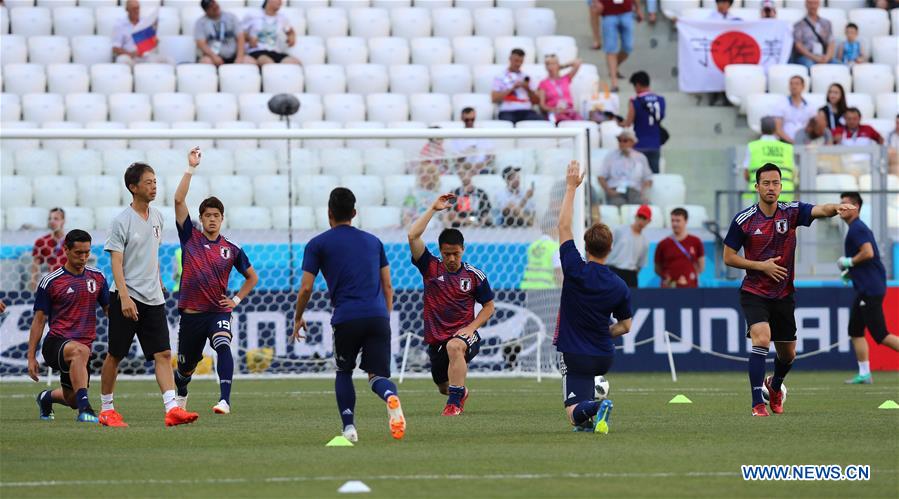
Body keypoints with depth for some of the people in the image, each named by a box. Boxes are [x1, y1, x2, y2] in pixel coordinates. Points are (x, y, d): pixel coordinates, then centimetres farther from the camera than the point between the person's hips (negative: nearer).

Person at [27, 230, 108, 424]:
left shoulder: (97, 277, 9)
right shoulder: (50, 282, -4)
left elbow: (109, 309, 17)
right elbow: (39, 320, 0)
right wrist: (31, 357, -3)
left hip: (84, 346, 6)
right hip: (56, 342, -6)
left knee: (72, 400, 11)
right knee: (80, 351, -40)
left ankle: (47, 397, 47)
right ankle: (84, 409, -47)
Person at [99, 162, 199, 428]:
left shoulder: (157, 217, 10)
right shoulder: (121, 222, -10)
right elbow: (116, 262, -14)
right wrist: (125, 298, -22)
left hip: (153, 298, 6)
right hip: (127, 298, -6)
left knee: (163, 354, -6)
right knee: (115, 355, 3)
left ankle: (171, 408, -15)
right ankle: (106, 408, 16)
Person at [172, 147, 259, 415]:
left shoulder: (231, 250, 4)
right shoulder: (190, 238, 1)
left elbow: (252, 277, 19)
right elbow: (179, 200, -9)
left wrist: (237, 299, 5)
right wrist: (191, 168, -12)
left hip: (218, 311, -1)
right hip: (191, 312, 1)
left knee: (223, 345, -32)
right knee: (186, 367, 13)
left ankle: (225, 399, -42)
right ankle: (181, 393, 48)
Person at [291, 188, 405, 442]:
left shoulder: (318, 244, 9)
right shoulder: (373, 241, 21)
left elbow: (306, 288, 5)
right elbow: (388, 286, 20)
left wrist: (298, 318, 20)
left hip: (346, 318, -2)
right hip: (378, 316, 2)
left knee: (343, 373, 20)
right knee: (378, 375, 3)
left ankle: (349, 428, 8)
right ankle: (391, 396, -33)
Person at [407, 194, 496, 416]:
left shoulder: (474, 276, -2)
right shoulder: (431, 268, -1)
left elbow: (489, 306, 8)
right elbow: (413, 235, -11)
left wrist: (471, 327, -8)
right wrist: (433, 209, -10)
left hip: (464, 335, -4)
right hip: (436, 340, 4)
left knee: (454, 346, -40)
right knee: (443, 387, 16)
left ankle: (455, 402, -38)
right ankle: (460, 392, 55)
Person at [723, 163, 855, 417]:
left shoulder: (791, 212, -5)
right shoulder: (743, 220, -8)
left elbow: (819, 210, -24)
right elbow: (728, 257, -2)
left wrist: (836, 208, -47)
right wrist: (761, 266, -14)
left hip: (783, 296, 3)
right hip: (754, 293, -3)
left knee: (787, 355, 14)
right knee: (761, 339, -26)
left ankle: (774, 386, 48)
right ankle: (757, 403, -23)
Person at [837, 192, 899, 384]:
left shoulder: (857, 229, -13)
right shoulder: (858, 228, 19)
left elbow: (868, 253, -27)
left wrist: (849, 262, -12)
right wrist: (850, 272, 17)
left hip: (870, 289, -11)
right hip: (865, 290, 11)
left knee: (881, 335, -11)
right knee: (856, 331, 10)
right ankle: (864, 374, 10)